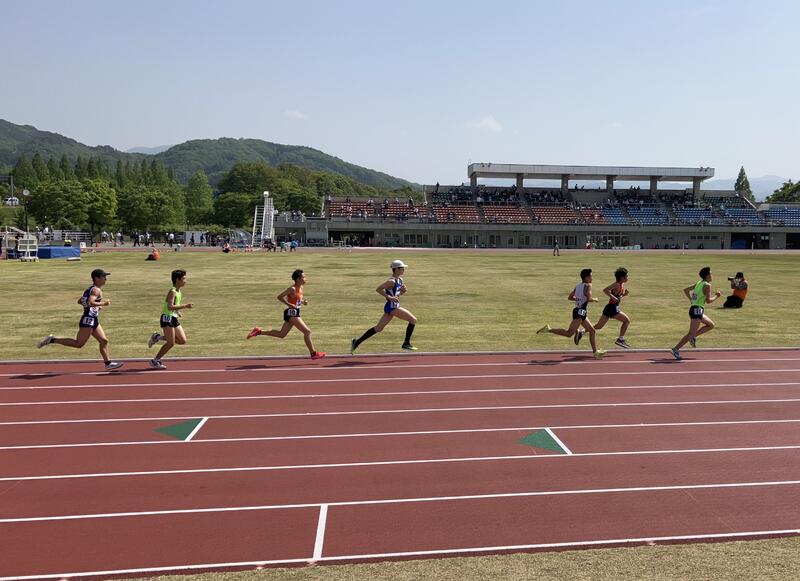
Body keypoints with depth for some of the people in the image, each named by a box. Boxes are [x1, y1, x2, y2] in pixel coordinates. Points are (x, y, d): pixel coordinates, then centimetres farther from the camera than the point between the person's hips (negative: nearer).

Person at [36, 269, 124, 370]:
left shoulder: (91, 289, 17)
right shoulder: (97, 290, -13)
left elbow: (79, 301, 23)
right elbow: (90, 303, -28)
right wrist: (103, 303, -17)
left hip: (94, 321, 10)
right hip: (88, 319, -10)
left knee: (104, 341, 7)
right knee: (78, 344, -8)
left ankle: (108, 363, 9)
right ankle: (52, 340, -2)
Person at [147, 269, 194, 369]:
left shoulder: (179, 292, 11)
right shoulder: (172, 292, -16)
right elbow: (170, 307, -29)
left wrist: (178, 311, 9)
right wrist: (185, 306, -31)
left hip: (174, 318, 9)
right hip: (167, 317, -9)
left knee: (183, 341, 5)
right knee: (171, 343, -6)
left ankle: (158, 337, 16)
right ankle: (155, 361, 8)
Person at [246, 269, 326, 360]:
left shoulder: (301, 288, 9)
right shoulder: (292, 289, -16)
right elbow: (279, 297, -14)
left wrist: (303, 301, 4)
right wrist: (289, 304, -22)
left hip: (295, 313, 9)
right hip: (291, 313, -9)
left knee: (281, 334, 15)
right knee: (307, 331, -8)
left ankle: (259, 331, 22)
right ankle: (313, 354, -2)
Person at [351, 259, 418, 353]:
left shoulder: (400, 280, 11)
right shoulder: (391, 281, -16)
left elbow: (399, 292, 23)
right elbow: (378, 289, -18)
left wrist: (404, 290, 1)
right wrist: (389, 297, -22)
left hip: (394, 306, 9)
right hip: (392, 307, -9)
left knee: (378, 328, 12)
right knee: (413, 320, -6)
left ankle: (357, 342, 14)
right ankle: (406, 344, 1)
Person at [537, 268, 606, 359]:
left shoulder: (578, 285, 14)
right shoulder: (588, 285, -9)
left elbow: (569, 297, 16)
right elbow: (589, 299, -21)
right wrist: (594, 299, -1)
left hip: (579, 311, 10)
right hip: (580, 311, -10)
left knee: (592, 330, 16)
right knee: (569, 333, -14)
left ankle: (595, 352, 21)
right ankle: (549, 329, -16)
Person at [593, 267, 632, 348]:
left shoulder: (622, 285, 14)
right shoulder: (617, 284, -14)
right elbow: (605, 290, -24)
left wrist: (624, 294, 7)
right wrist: (613, 297, -27)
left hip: (614, 308, 9)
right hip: (612, 308, -9)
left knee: (599, 326, 9)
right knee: (627, 320, -2)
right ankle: (620, 339, 2)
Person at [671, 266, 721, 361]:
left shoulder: (699, 282, 13)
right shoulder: (707, 285, -11)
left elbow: (685, 290, 19)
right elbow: (708, 301, -18)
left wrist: (692, 300, 19)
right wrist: (717, 296, -2)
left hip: (694, 308, 9)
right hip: (697, 310, -9)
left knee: (711, 325, 22)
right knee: (691, 333, -7)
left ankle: (693, 337, 12)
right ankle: (676, 349, -10)